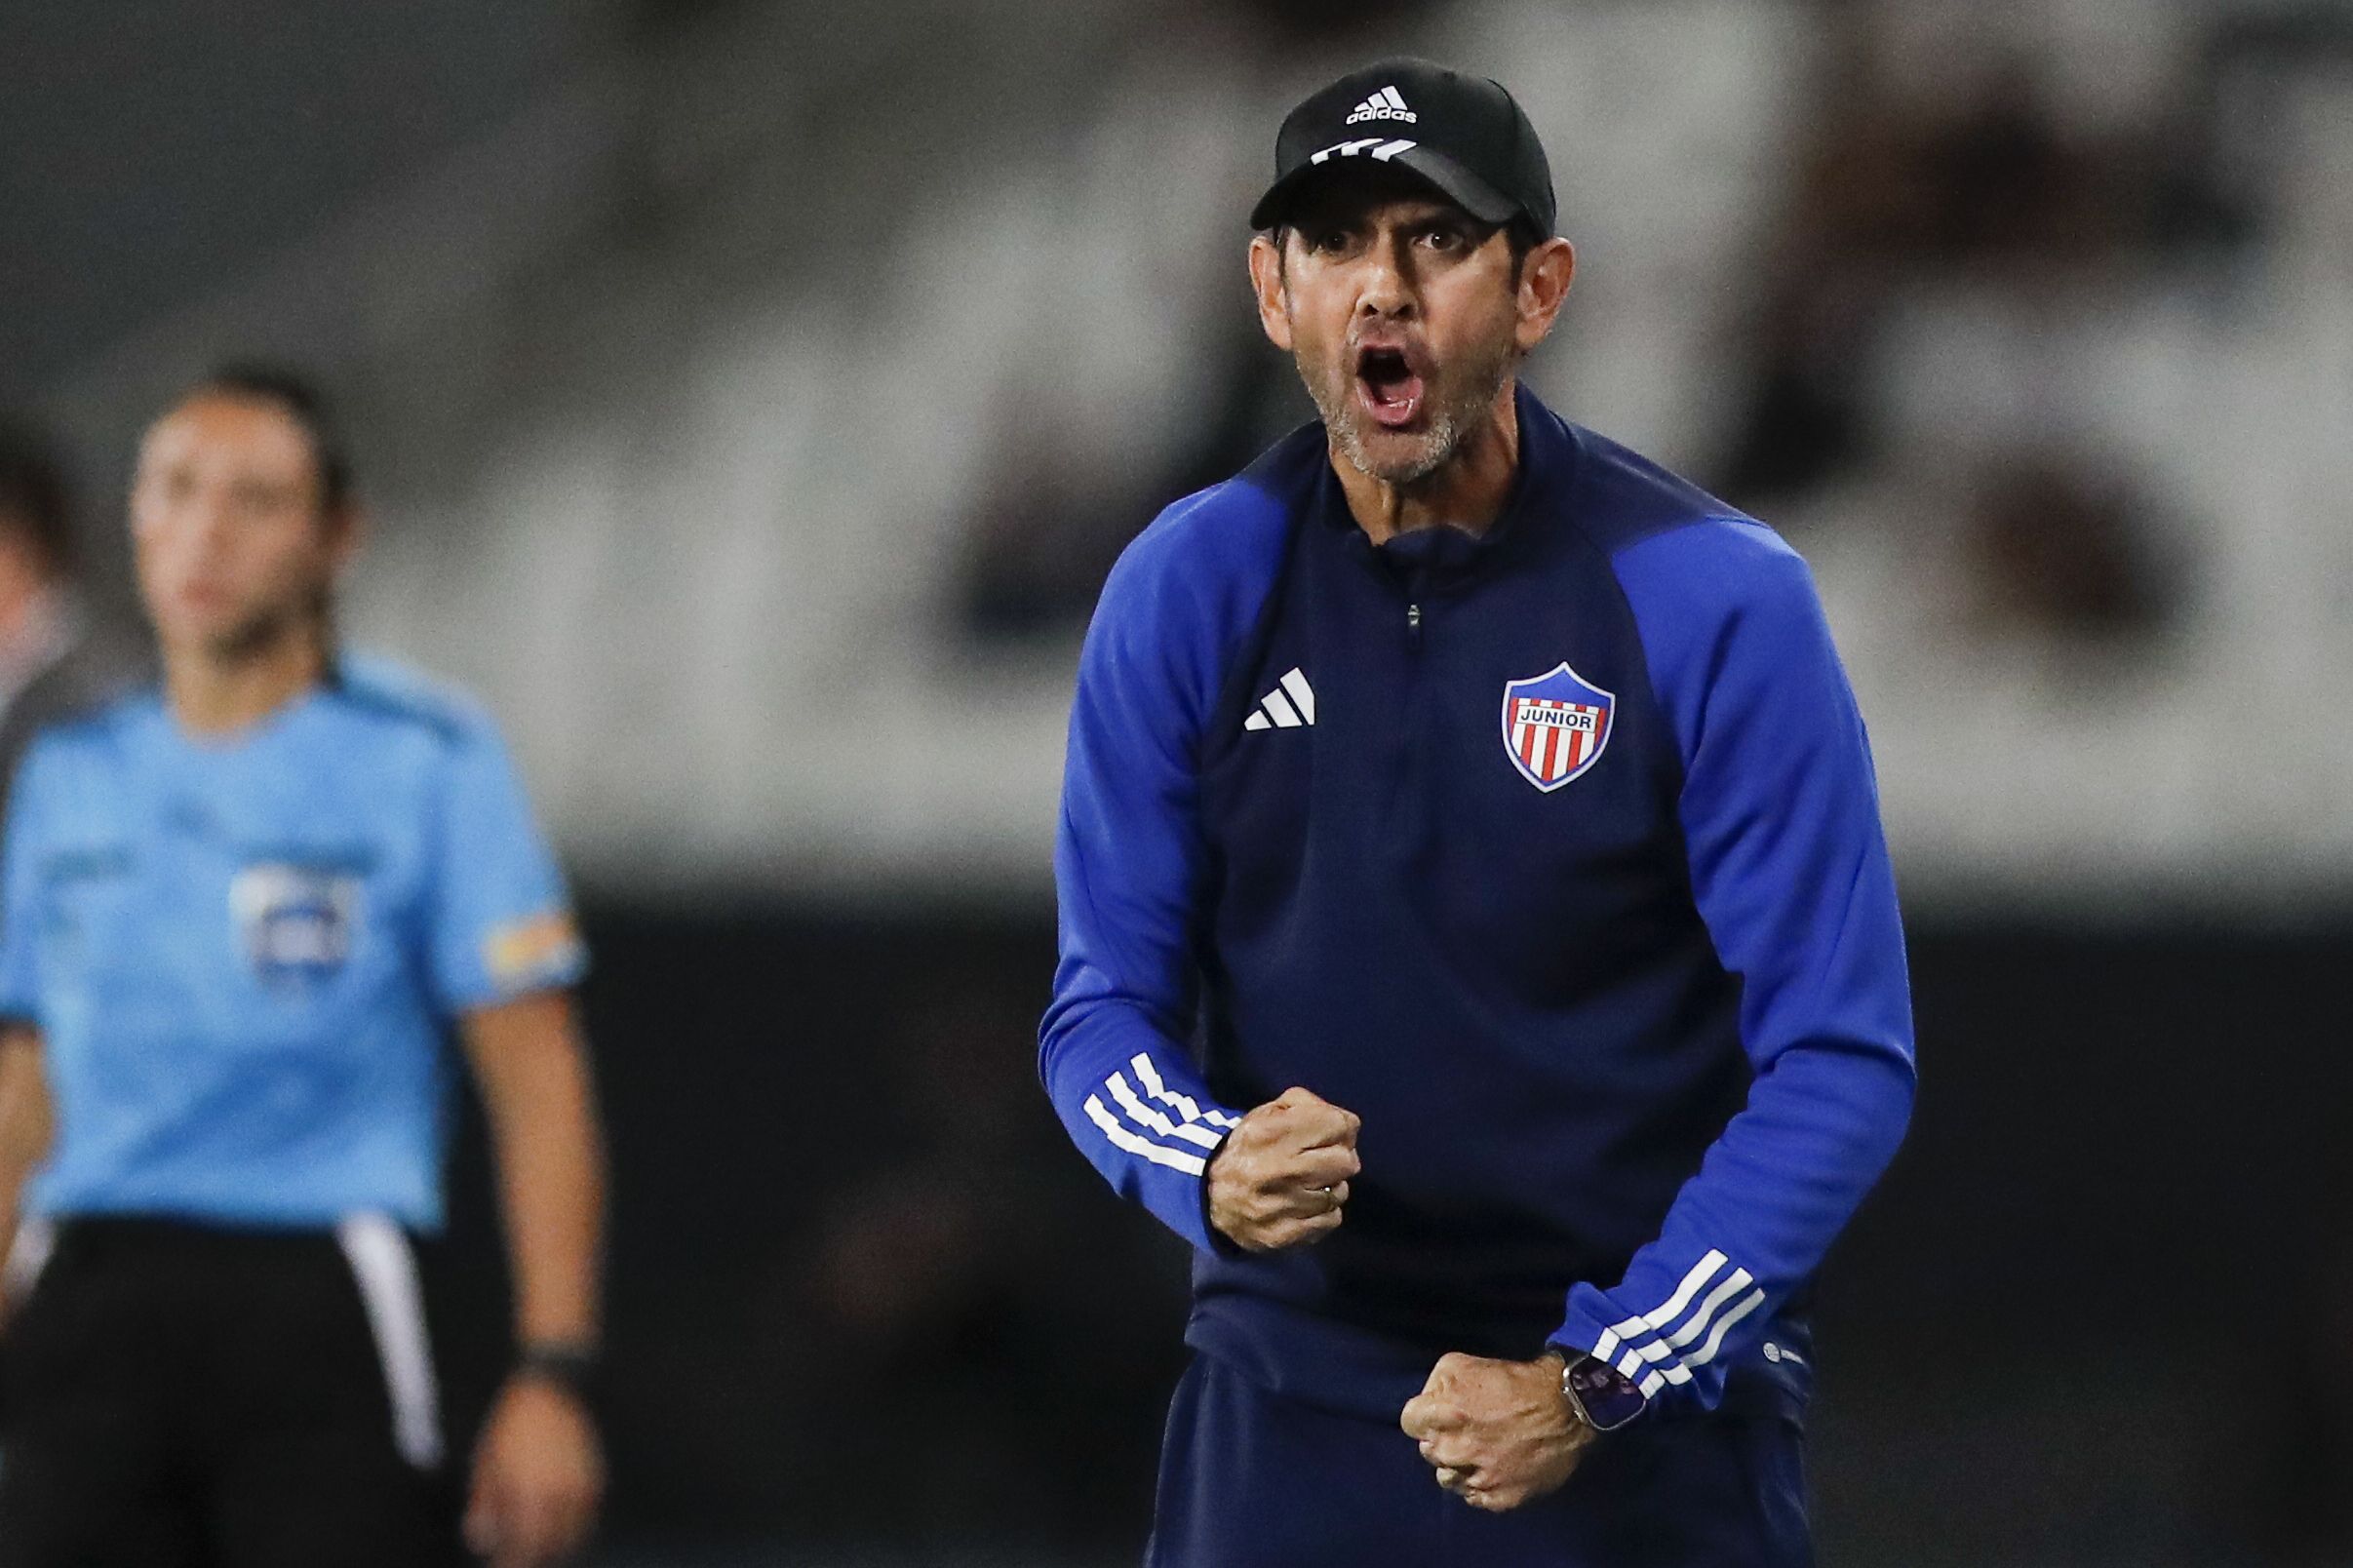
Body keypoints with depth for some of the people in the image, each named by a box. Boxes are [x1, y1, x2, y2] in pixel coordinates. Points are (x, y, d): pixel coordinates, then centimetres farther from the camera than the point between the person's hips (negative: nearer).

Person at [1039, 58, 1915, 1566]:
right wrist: (1211, 1173, -18)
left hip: (1649, 1416, -2)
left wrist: (1594, 1383, -16)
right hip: (1290, 1397, 2)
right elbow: (1105, 1005, 4)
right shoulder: (1188, 589, -1)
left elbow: (1840, 1061, -10)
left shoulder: (1720, 600, -9)